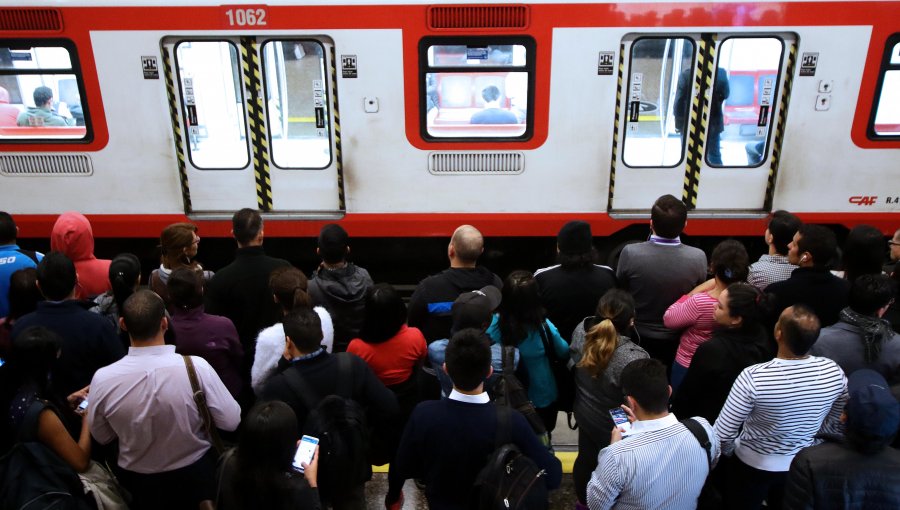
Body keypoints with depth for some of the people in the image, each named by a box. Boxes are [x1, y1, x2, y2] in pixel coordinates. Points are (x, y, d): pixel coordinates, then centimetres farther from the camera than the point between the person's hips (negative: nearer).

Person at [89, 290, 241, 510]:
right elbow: (231, 421, -16)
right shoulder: (196, 367, -28)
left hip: (138, 484, 2)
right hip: (196, 477, -1)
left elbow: (101, 437, -4)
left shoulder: (103, 378, -22)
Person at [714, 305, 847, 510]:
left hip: (752, 465, -4)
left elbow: (723, 433, -23)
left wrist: (729, 452, -1)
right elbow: (836, 423, -1)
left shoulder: (753, 377, -33)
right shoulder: (833, 372, -20)